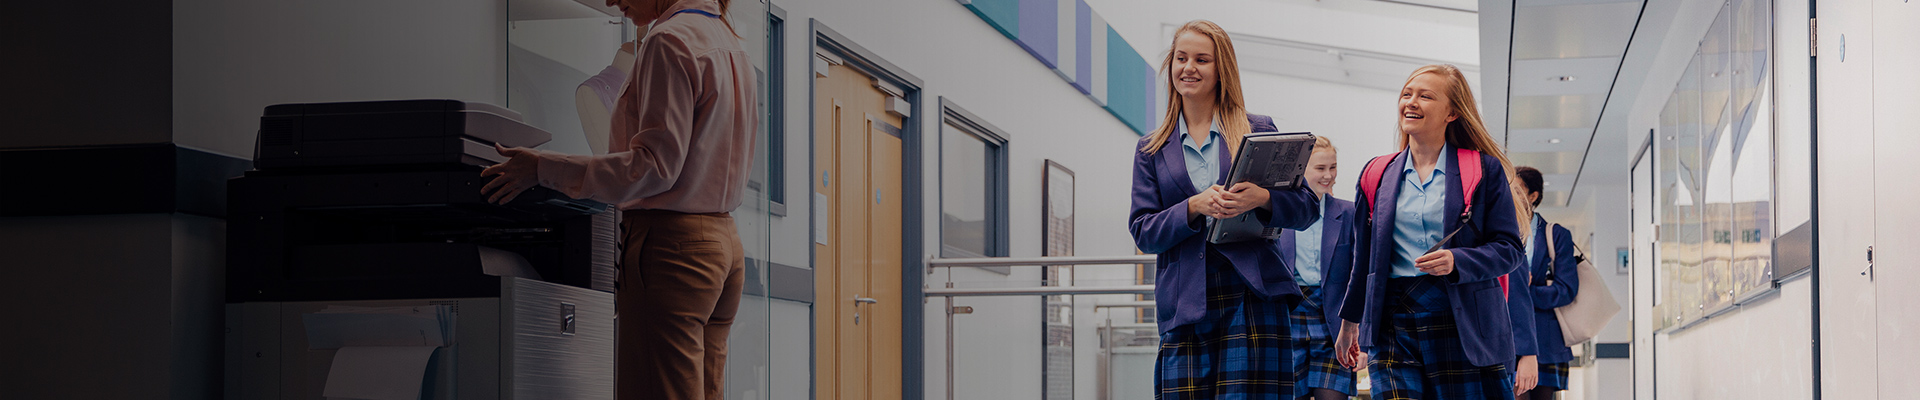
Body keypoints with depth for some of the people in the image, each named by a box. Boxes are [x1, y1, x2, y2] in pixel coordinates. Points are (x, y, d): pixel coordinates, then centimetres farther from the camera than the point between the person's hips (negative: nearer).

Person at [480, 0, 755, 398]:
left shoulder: (670, 41, -11)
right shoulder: (730, 44, 17)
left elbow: (656, 166, -16)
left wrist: (544, 168, -14)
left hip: (672, 244, -10)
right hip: (725, 242, 10)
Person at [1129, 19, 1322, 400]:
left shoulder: (1258, 130, 11)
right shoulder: (1152, 149, 15)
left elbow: (1307, 207, 7)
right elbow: (1142, 232, 6)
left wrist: (1262, 198, -14)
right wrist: (1195, 207, -12)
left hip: (1251, 295, -2)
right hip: (1184, 306, 2)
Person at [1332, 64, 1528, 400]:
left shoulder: (1484, 170, 3)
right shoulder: (1377, 174, 14)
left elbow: (1508, 248, 0)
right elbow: (1365, 257, 22)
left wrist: (1457, 261, -17)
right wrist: (1350, 322, 27)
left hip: (1464, 322, -2)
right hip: (1393, 322, 2)